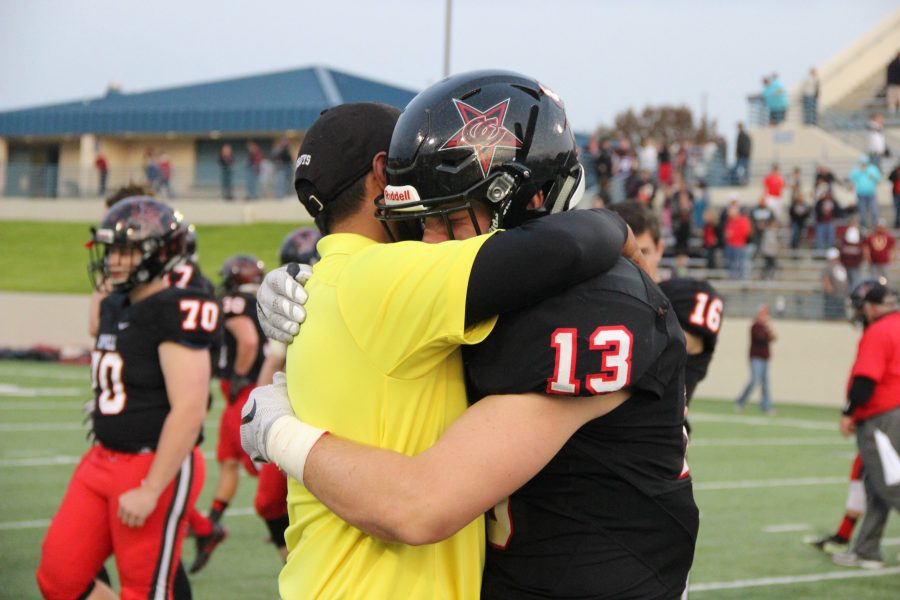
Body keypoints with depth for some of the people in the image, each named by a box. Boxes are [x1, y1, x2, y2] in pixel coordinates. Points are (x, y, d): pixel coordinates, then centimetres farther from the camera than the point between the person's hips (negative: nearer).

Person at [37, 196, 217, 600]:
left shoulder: (176, 314, -18)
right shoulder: (115, 308, 11)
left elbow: (189, 411, -23)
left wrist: (150, 490, -23)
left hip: (157, 469, -9)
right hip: (103, 461, 9)